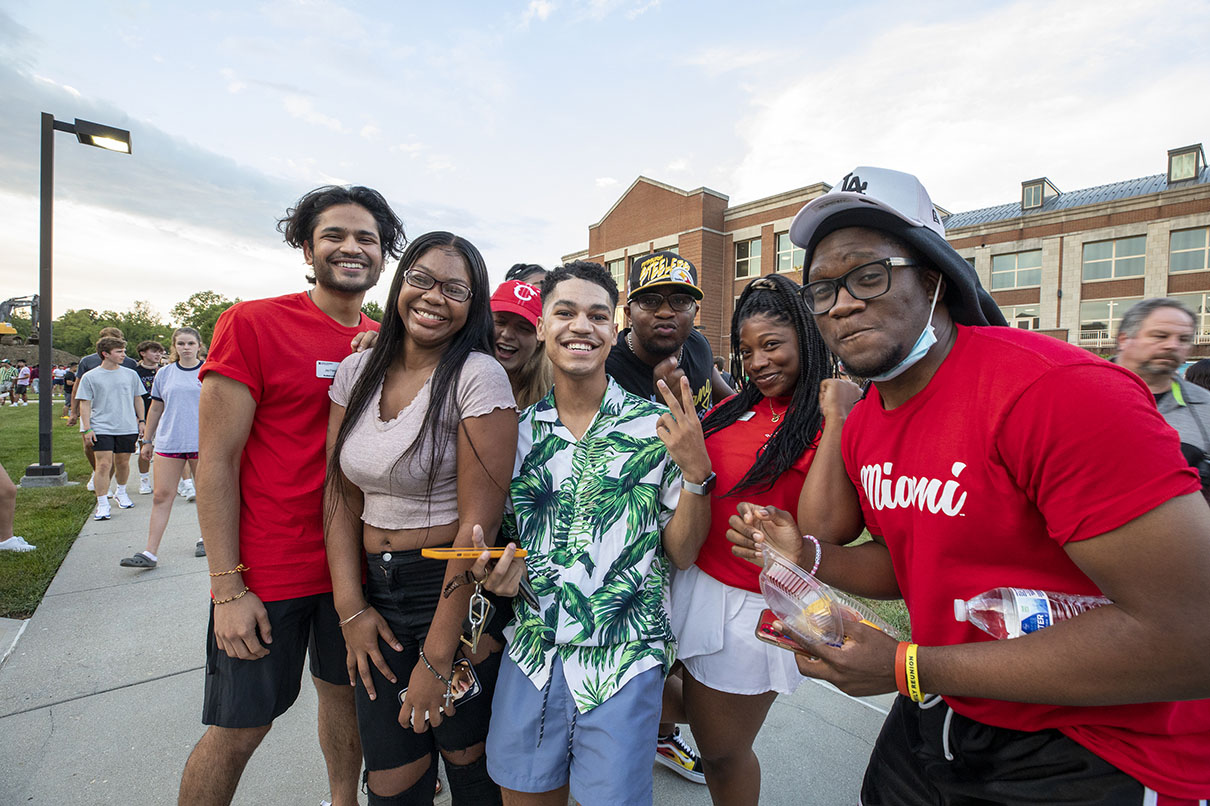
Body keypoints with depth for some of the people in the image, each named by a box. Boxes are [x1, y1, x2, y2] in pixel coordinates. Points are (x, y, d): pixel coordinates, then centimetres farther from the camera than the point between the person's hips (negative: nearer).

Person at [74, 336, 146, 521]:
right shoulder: (90, 377, 1)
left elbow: (138, 399, 16)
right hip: (102, 428, -2)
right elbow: (84, 404, 1)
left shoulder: (130, 374, 8)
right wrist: (87, 429, -6)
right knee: (103, 464, -8)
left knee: (123, 462, 11)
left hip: (128, 428, 2)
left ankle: (121, 492, 33)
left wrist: (141, 421, 11)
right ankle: (102, 504, -2)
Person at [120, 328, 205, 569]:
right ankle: (150, 553, 4)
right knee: (161, 496, 1)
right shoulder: (164, 374, 9)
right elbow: (155, 409, 16)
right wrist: (147, 441, 16)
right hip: (168, 442, 2)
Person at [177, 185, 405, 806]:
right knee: (238, 729, 10)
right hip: (268, 572, -4)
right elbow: (216, 461, -11)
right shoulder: (252, 324, -10)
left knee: (346, 694, 22)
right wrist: (228, 588, -13)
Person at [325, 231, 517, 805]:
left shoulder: (478, 376, -16)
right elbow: (342, 498, 5)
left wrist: (437, 656, -15)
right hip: (377, 590, 5)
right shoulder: (357, 372, 2)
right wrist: (351, 608, -1)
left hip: (457, 591, -4)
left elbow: (478, 519, -18)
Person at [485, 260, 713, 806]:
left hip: (622, 662, -2)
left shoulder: (657, 427, -9)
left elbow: (681, 553, -8)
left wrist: (695, 470, -23)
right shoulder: (520, 429, -1)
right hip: (530, 654, 3)